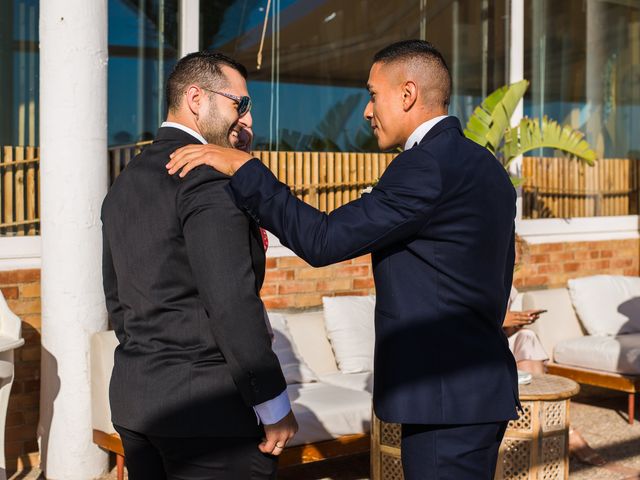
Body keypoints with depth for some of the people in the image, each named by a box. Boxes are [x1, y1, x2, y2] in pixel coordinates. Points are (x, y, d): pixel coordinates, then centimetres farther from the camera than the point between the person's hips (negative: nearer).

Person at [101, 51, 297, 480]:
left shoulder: (126, 182, 13)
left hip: (134, 401, 9)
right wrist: (274, 408, -14)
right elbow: (232, 301, -21)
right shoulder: (209, 175, -15)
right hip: (207, 411, -9)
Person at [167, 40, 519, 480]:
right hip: (480, 389, 10)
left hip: (445, 397, -10)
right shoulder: (485, 166, 13)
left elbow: (324, 240, -22)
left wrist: (243, 167, -18)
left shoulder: (426, 165, -18)